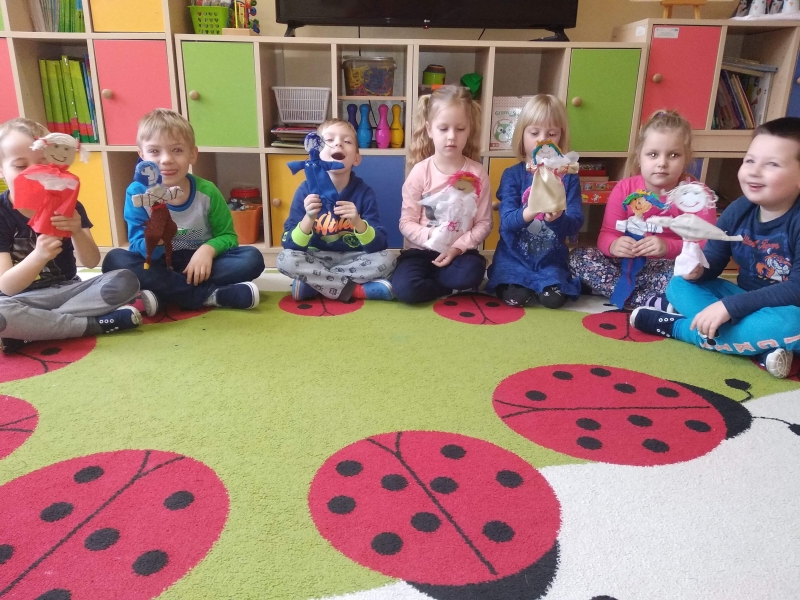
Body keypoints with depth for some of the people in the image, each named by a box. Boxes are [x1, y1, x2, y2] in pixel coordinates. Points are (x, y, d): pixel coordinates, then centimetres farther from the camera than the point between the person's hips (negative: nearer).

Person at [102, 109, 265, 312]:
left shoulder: (207, 192, -8)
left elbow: (228, 236, -1)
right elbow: (141, 251, -14)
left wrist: (208, 249, -23)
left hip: (198, 265, 1)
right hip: (159, 268, 0)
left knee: (252, 258, -22)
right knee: (115, 259, -27)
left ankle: (163, 295, -26)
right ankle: (209, 294, -28)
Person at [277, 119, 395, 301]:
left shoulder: (364, 192, -11)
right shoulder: (306, 190, -11)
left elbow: (379, 246, -17)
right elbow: (290, 245, -16)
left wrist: (358, 223, -35)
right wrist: (309, 218, -33)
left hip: (353, 259, 1)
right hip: (317, 259, -1)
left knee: (386, 260, -24)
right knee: (285, 260, -26)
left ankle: (312, 283, -17)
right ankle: (358, 290, -21)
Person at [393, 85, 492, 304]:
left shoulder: (477, 173, -3)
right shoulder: (420, 172, -5)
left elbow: (484, 223, 0)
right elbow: (407, 222, -4)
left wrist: (458, 246, -16)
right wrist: (430, 237, -24)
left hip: (460, 251, 1)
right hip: (422, 250, 0)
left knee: (471, 273, -34)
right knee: (404, 287, -29)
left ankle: (425, 279, -7)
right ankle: (454, 289, -5)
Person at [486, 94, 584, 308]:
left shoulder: (568, 176, 1)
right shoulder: (512, 175, -3)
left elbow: (575, 224, -6)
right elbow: (506, 221, -14)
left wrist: (557, 218, -30)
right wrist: (528, 213, -36)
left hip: (551, 258, 2)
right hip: (514, 256, -1)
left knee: (554, 298, -23)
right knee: (517, 297, -26)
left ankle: (547, 284, 7)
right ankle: (510, 284, 4)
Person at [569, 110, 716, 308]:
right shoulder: (624, 189, 0)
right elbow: (607, 234, -2)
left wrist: (669, 247, -32)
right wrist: (614, 245, -27)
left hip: (669, 268, -4)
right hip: (628, 263, 4)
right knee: (578, 256, -19)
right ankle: (654, 303, -26)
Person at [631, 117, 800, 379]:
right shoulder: (739, 210, -5)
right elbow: (713, 260, 1)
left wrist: (729, 307, -34)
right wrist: (698, 268, -24)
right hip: (748, 301, 6)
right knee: (679, 285, -6)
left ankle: (675, 326, -23)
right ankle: (761, 344, -24)